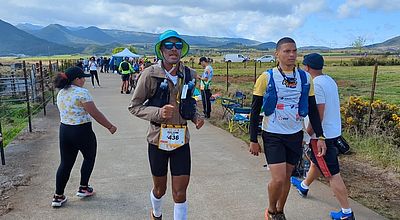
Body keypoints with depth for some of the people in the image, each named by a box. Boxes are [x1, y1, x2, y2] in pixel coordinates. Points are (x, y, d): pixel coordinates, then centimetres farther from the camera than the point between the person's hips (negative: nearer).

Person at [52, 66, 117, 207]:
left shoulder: (61, 93, 7)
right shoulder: (82, 92, -17)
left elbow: (64, 112, 14)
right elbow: (95, 114, -17)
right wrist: (110, 126, -9)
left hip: (64, 131, 7)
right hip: (82, 132, -7)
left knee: (65, 163, 14)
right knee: (89, 158, 18)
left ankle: (58, 196, 18)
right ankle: (83, 188, 26)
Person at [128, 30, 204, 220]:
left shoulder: (189, 75, 1)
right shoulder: (150, 74, -12)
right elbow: (134, 106, -7)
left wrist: (195, 117, -2)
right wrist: (158, 113, -23)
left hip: (181, 140, 2)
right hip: (158, 139, -2)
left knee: (180, 191, 3)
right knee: (160, 188, 18)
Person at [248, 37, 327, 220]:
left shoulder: (305, 78, 2)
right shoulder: (266, 78, -9)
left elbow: (312, 110, 8)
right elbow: (255, 111, -5)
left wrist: (320, 137, 2)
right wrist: (253, 140, -5)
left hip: (295, 135, 4)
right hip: (273, 136, -3)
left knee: (287, 177, 13)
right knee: (278, 178, -10)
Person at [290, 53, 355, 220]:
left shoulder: (316, 84, -21)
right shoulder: (329, 80, 8)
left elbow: (318, 115, -25)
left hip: (322, 135, -10)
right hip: (333, 131, 10)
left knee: (332, 174, -2)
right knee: (316, 162, 27)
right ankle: (304, 186, 50)